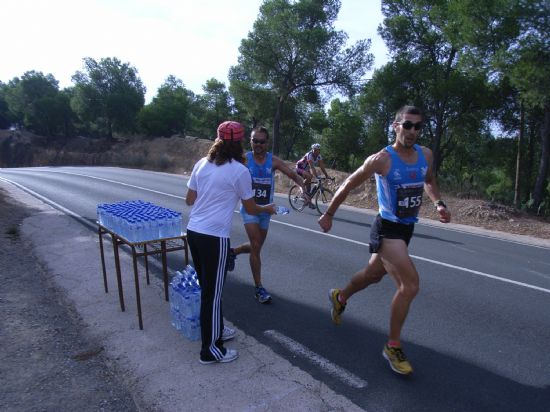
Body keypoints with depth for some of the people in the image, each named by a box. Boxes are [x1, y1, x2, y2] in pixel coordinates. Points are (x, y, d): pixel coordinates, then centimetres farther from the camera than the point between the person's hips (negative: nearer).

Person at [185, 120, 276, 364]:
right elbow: (251, 209, 0)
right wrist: (268, 209, 20)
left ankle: (215, 330, 39)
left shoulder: (201, 164, 7)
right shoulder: (239, 171, -9)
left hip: (193, 232, 7)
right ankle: (210, 350, 20)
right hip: (214, 237, -7)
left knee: (208, 288, 21)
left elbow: (189, 200, 13)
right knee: (213, 292, 6)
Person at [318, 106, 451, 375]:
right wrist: (328, 214, -3)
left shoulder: (426, 155, 2)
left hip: (406, 229, 8)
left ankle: (339, 297, 53)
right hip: (387, 229, -7)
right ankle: (393, 347, 4)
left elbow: (429, 182, 22)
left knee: (374, 274, 25)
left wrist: (438, 204, 2)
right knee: (410, 285, -16)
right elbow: (348, 185, -8)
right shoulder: (382, 159, -17)